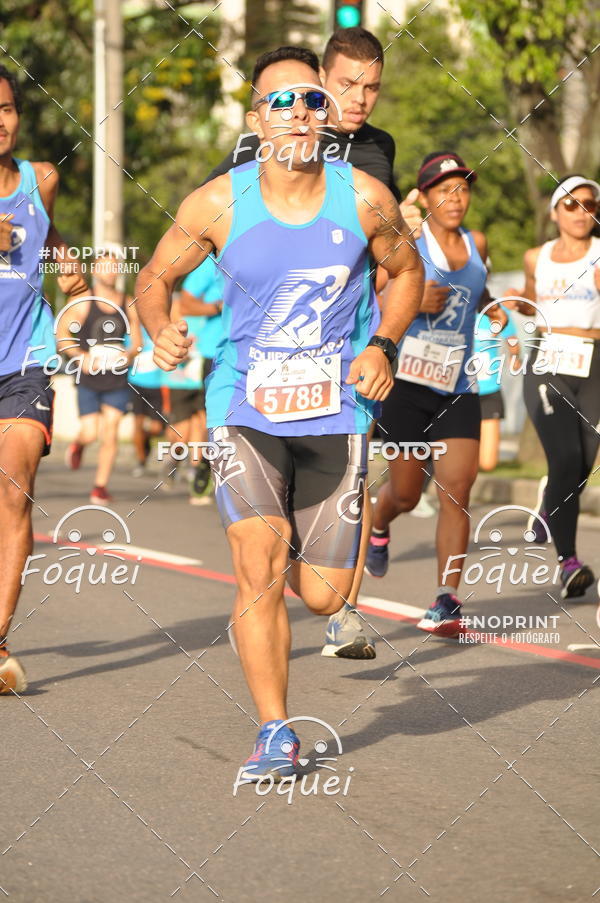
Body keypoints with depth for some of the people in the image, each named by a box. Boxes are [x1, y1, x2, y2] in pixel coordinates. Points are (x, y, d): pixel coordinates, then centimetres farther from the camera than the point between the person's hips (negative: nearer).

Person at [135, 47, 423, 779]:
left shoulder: (364, 198, -6)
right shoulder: (217, 205, -9)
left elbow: (406, 271, 12)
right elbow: (154, 276, 6)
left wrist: (382, 345, -3)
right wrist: (159, 329, -15)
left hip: (336, 410, 1)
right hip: (245, 408, -1)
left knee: (321, 597, 3)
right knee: (257, 564, -17)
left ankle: (299, 570, 42)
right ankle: (275, 734, -4)